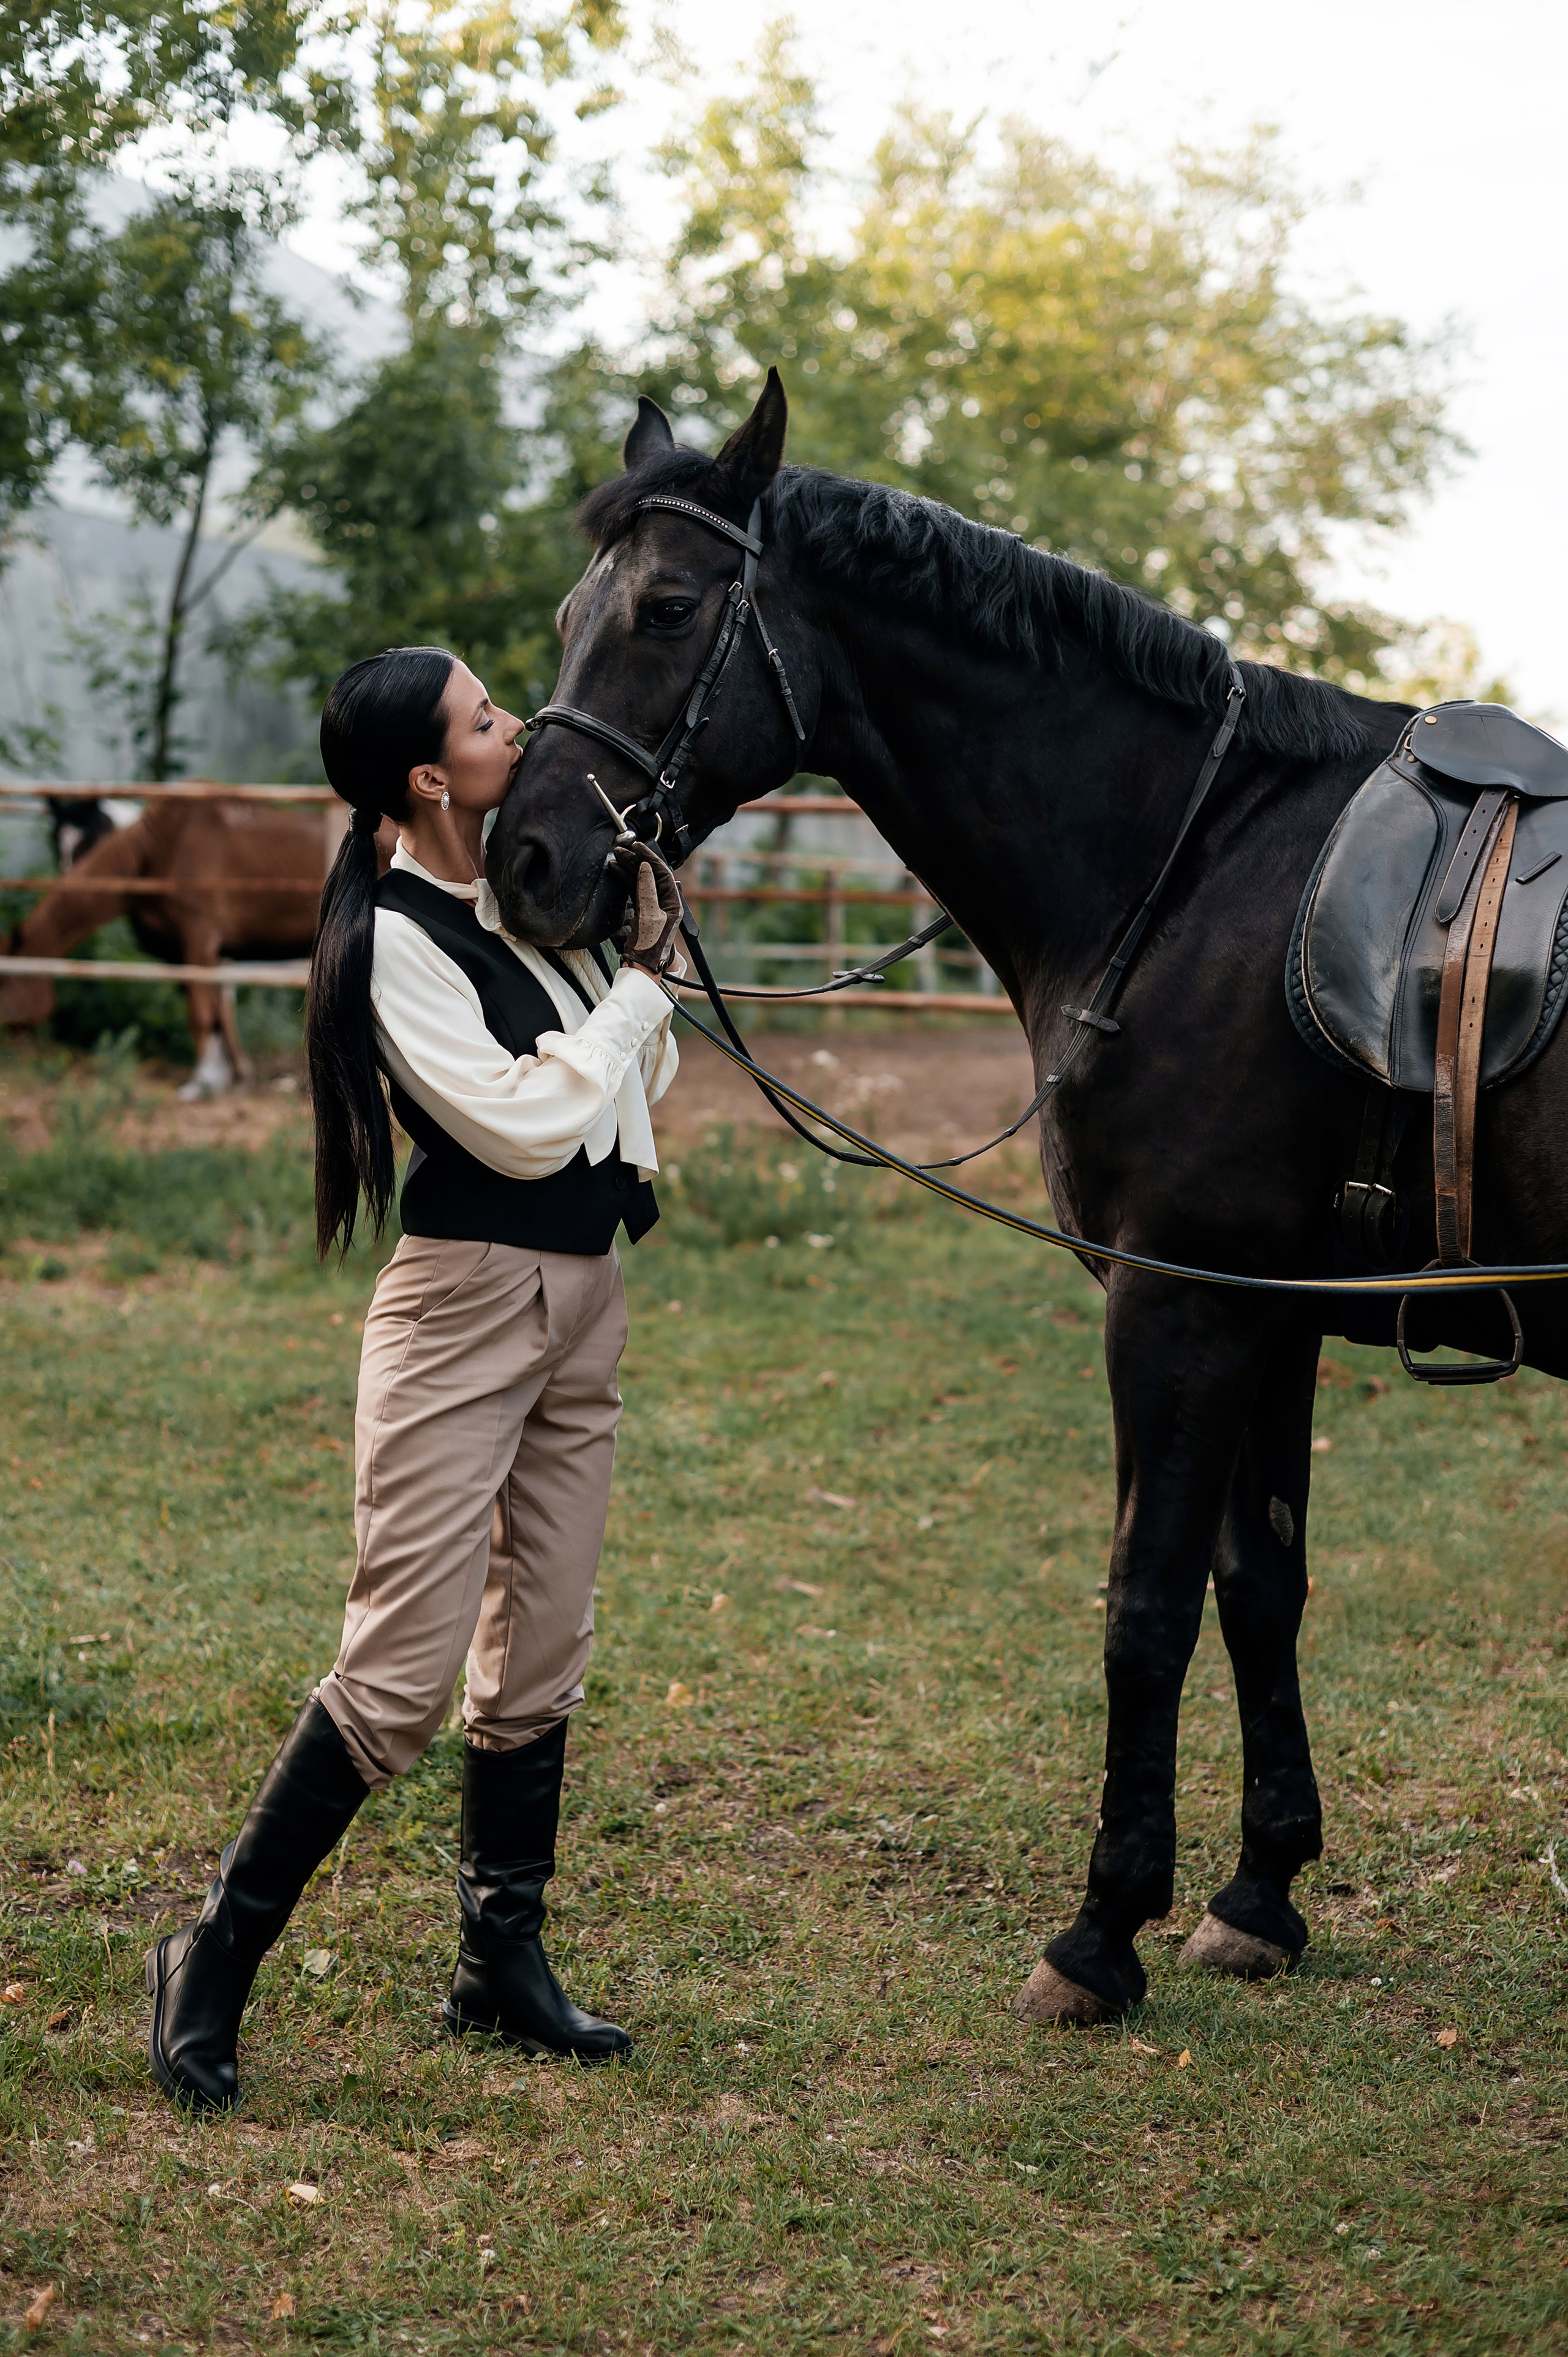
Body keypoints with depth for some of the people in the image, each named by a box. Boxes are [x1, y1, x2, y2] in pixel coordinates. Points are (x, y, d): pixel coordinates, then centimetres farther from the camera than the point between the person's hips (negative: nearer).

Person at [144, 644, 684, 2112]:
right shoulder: (398, 935, -14)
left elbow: (640, 1089, 16)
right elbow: (527, 1126, -19)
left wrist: (648, 951, 3)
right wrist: (637, 981, -10)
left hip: (584, 1300, 8)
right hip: (466, 1300, -8)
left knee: (537, 1660, 12)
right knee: (402, 1673, -9)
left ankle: (503, 1967, 22)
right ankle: (213, 1962, 4)